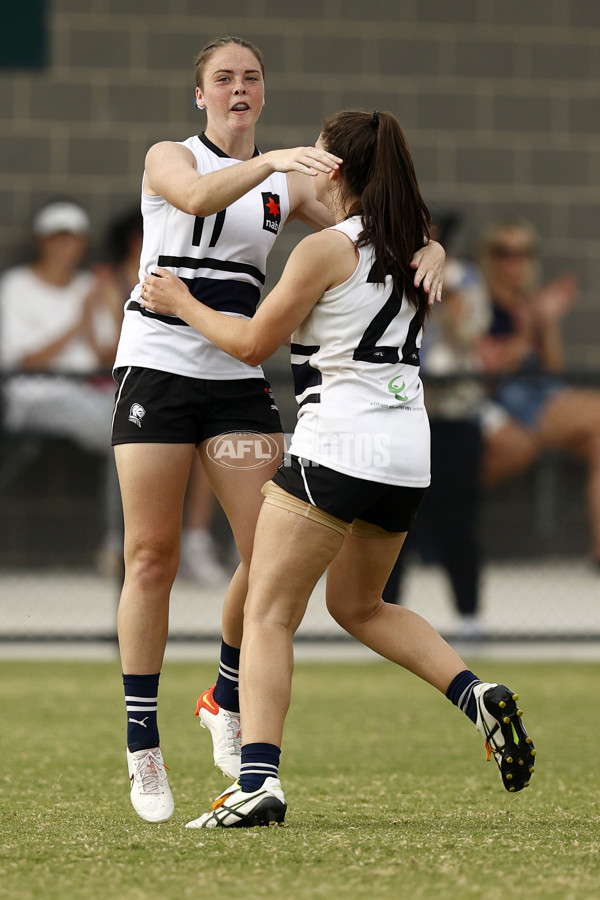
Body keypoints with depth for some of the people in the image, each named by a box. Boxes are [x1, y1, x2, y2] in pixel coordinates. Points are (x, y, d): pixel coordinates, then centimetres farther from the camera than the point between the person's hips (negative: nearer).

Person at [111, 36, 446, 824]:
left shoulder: (287, 183, 13)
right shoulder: (169, 158, 1)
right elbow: (199, 197, -22)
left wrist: (427, 249, -17)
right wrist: (269, 161, -39)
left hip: (238, 377, 4)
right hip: (157, 366, -4)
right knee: (152, 556, -6)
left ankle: (226, 702, 15)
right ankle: (142, 745, 0)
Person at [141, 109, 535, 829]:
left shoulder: (327, 250, -9)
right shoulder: (410, 249, 11)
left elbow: (253, 343, -5)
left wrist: (182, 304, 10)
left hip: (338, 442, -8)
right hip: (408, 452, 8)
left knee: (268, 614, -6)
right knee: (359, 606, 25)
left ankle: (257, 781, -20)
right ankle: (477, 696, 5)